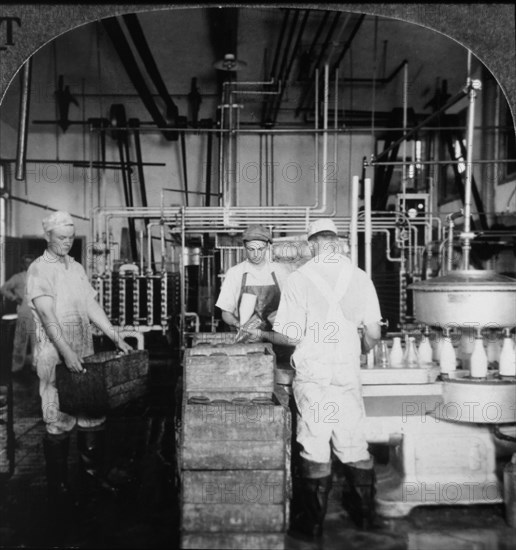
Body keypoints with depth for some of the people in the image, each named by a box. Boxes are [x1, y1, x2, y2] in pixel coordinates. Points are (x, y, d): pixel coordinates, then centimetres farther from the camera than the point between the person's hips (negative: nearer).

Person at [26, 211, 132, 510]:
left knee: (94, 413, 9)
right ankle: (59, 485, 12)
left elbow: (92, 307, 12)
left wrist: (117, 338, 5)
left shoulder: (77, 268, 13)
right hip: (55, 357, -6)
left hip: (84, 353, 6)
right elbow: (47, 315, -16)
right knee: (59, 421, 0)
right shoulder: (39, 269, -7)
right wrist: (66, 351, -25)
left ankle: (92, 469, 25)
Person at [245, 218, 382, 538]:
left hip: (313, 374, -3)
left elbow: (291, 335, -11)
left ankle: (313, 524, 17)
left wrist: (262, 335, 7)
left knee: (315, 448, 5)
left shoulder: (300, 279, -8)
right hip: (348, 373, 3)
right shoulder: (360, 277, 1)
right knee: (354, 444, 16)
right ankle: (365, 513, 31)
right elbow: (374, 334, 2)